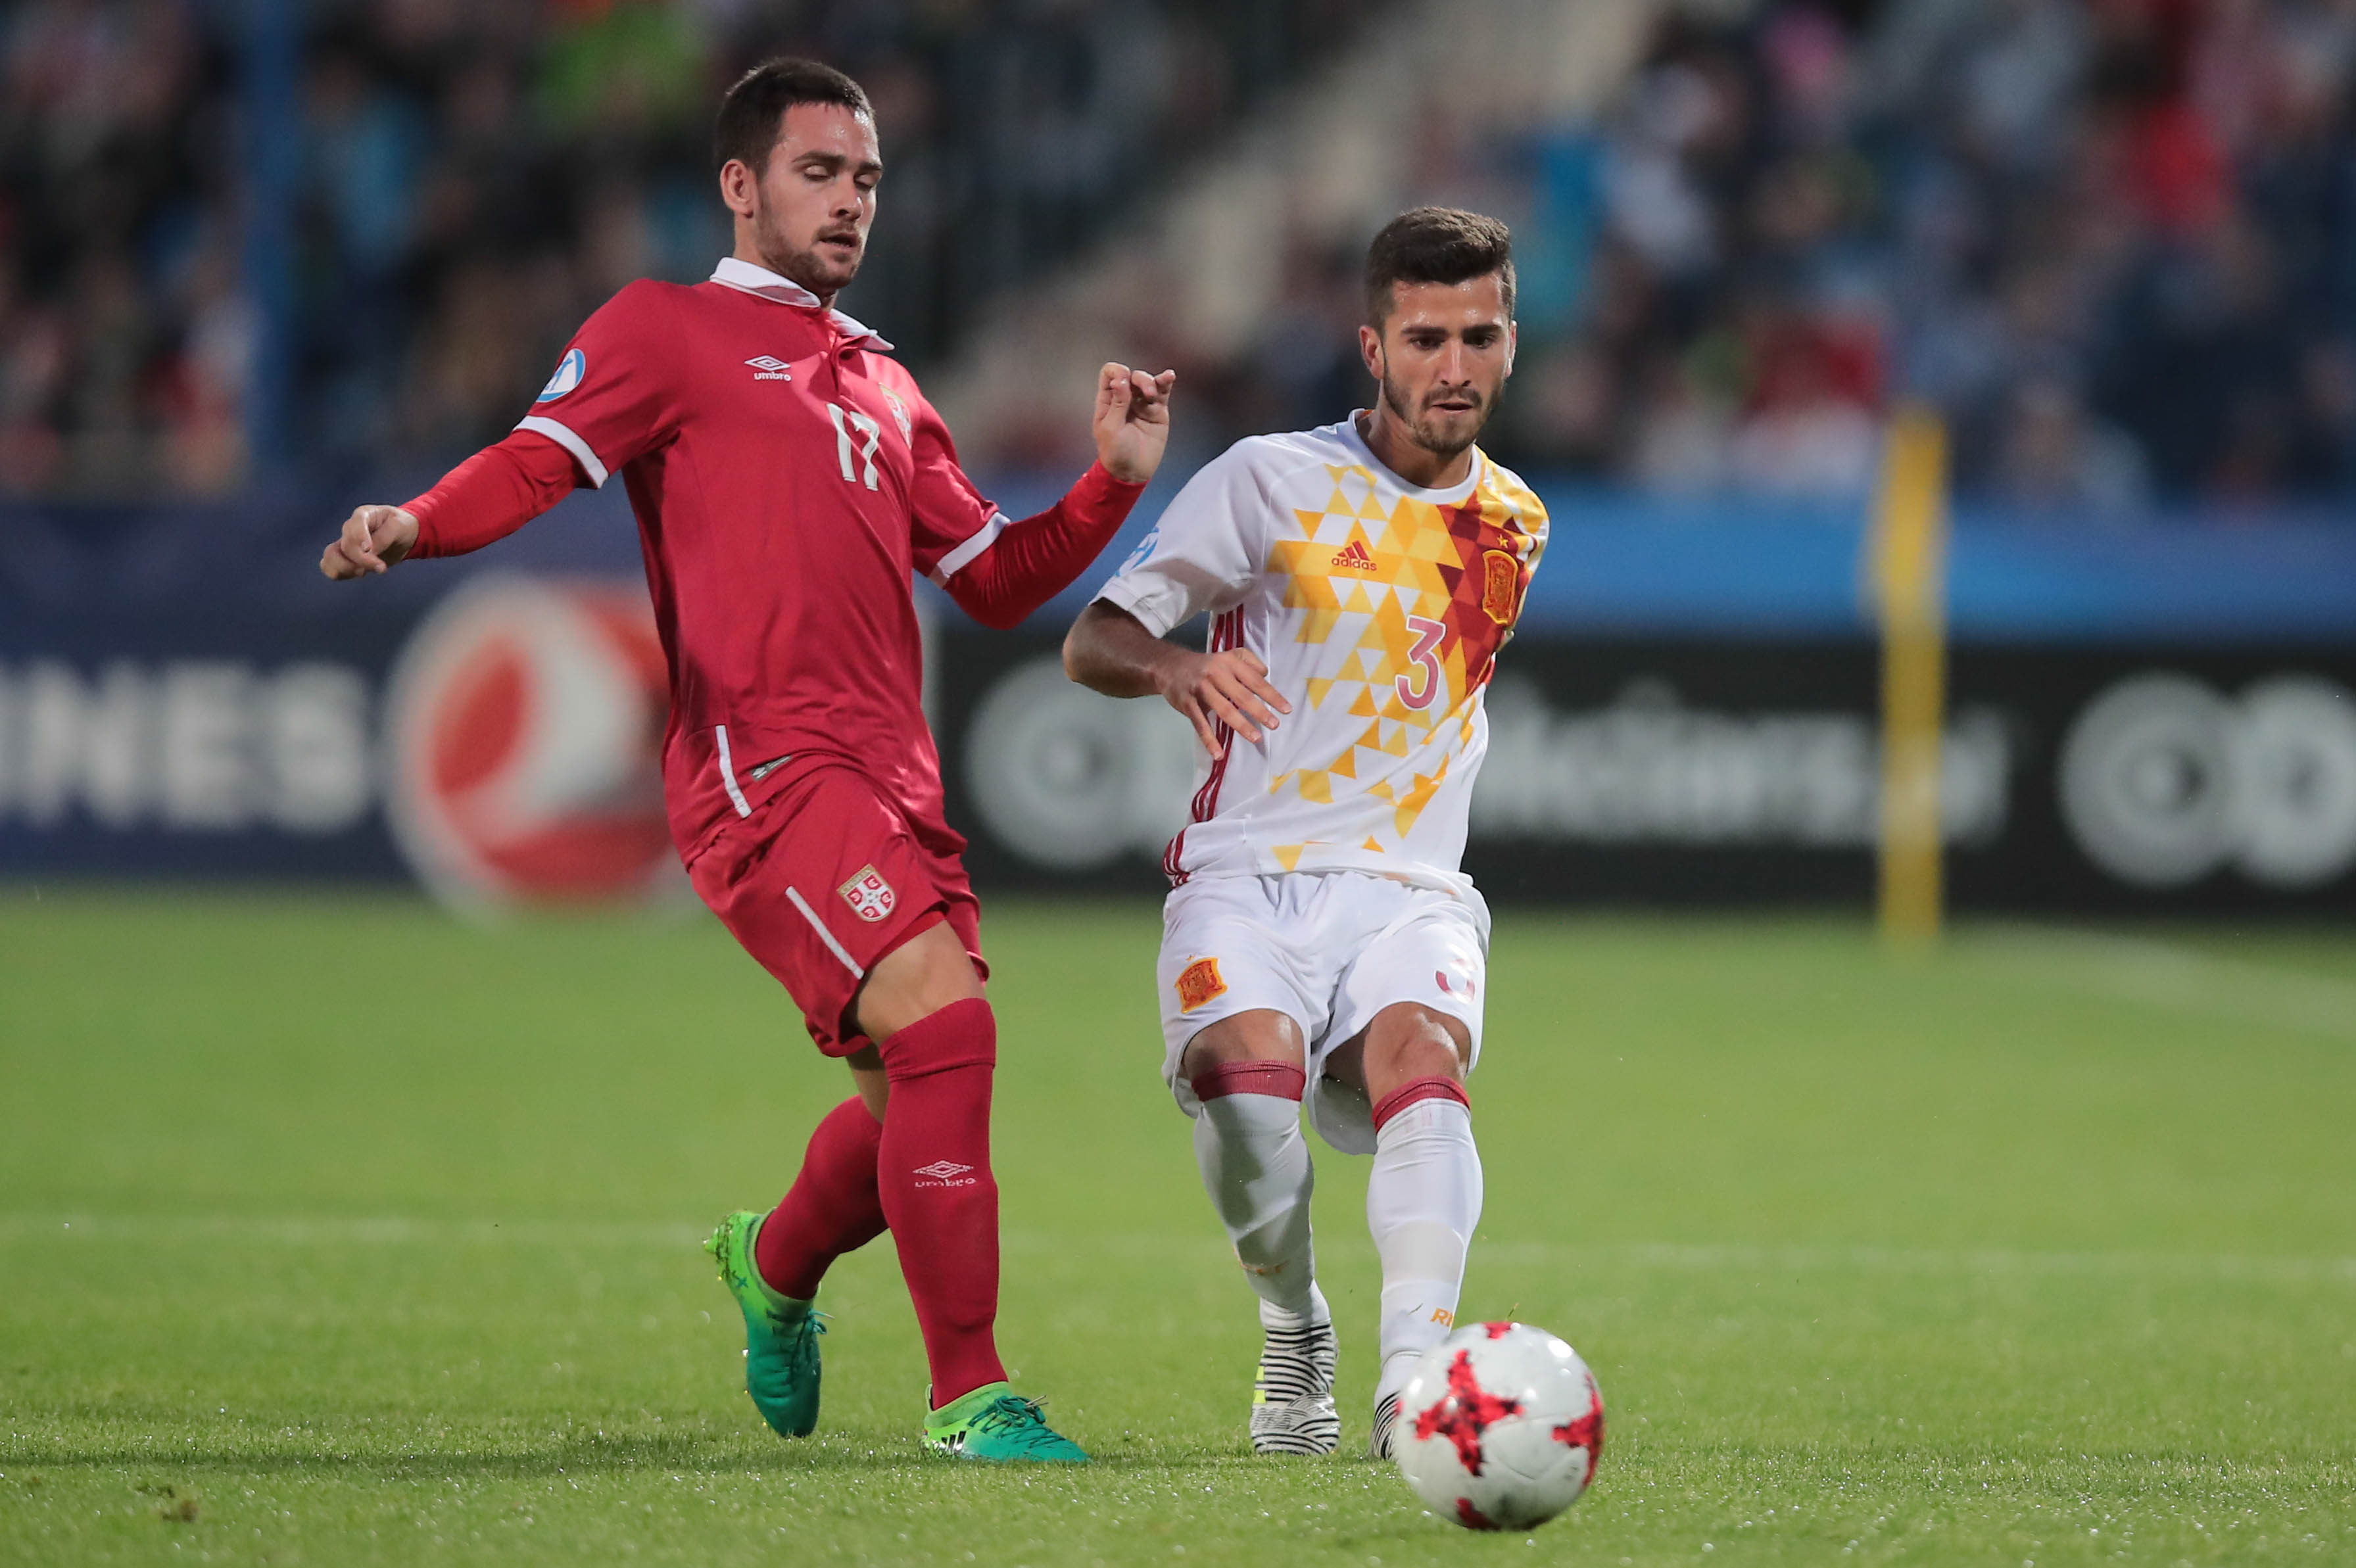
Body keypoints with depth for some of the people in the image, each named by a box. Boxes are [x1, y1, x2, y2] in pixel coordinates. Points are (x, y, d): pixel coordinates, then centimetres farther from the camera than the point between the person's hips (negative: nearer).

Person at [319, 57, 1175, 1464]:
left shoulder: (884, 387, 27)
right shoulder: (668, 330, 7)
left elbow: (995, 580, 29)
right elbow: (541, 459, -7)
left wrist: (1115, 483, 15)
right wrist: (414, 525, -27)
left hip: (894, 779, 8)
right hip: (767, 766, -8)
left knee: (924, 1100, 10)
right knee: (942, 1018, -22)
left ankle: (776, 1265, 42)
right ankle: (970, 1397, -17)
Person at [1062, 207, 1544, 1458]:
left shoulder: (1514, 528, 14)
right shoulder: (1273, 480, 0)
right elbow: (1092, 641, -6)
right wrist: (1174, 667, -28)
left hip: (1407, 889, 3)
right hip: (1245, 879, -3)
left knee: (1422, 1060, -31)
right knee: (1248, 1078, -31)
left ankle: (1412, 1370, -46)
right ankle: (1292, 1330, -3)